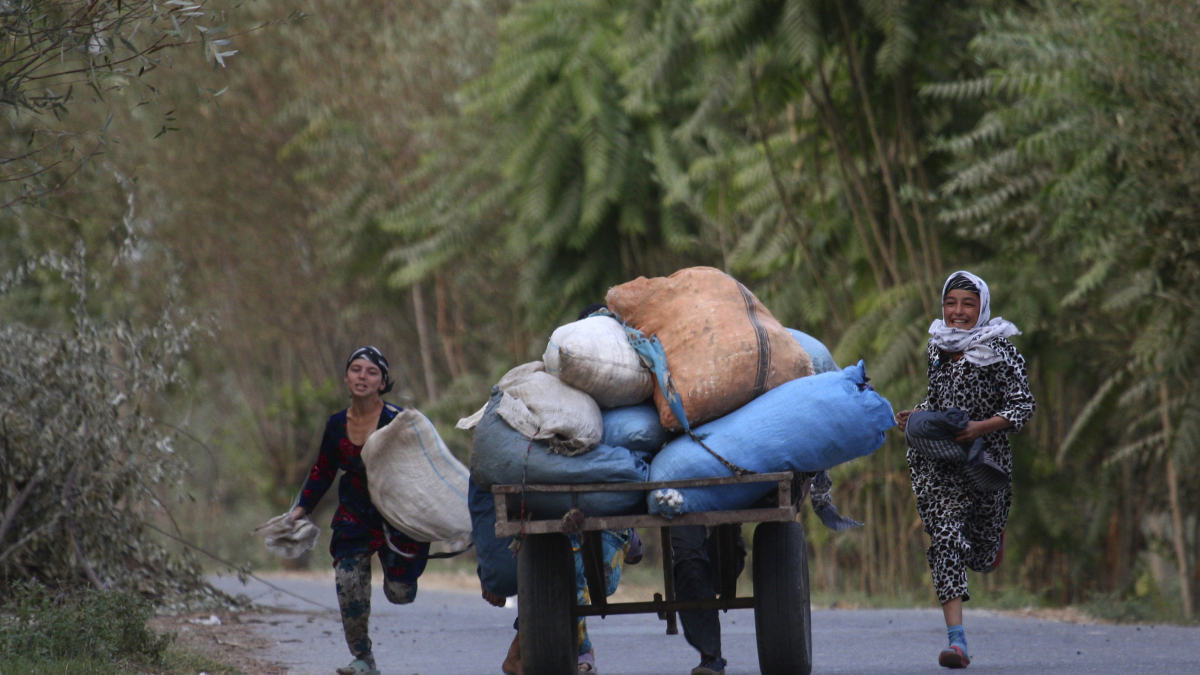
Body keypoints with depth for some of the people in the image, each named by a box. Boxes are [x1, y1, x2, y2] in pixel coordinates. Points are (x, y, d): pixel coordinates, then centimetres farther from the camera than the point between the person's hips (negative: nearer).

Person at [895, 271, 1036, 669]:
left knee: (981, 557, 9)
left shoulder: (1000, 351, -5)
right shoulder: (938, 347, 10)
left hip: (985, 457, -3)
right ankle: (957, 641, -17)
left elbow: (1022, 406, -9)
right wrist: (917, 416, 5)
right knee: (944, 539, -13)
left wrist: (982, 427, -22)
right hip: (938, 464, 3)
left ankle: (991, 538, 50)